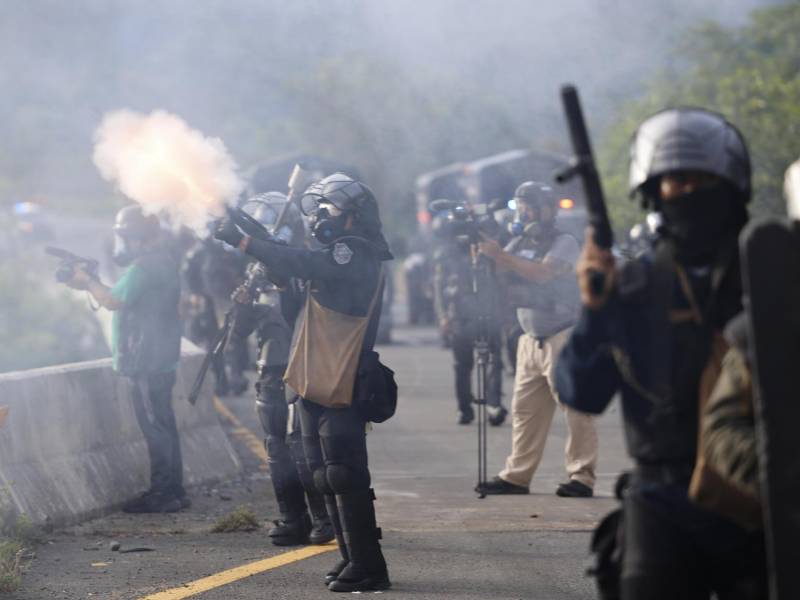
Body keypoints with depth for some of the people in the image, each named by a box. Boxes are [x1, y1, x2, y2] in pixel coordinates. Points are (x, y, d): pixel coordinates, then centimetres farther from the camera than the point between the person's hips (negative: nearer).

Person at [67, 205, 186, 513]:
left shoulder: (145, 266, -18)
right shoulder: (160, 260, 15)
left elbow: (114, 301, -21)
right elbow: (124, 296, 16)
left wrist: (88, 282, -6)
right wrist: (91, 284, 6)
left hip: (148, 361, -10)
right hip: (161, 359, 10)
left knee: (154, 424, -6)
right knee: (162, 424, 14)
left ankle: (163, 493, -3)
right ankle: (171, 490, 20)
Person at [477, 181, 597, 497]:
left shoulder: (564, 243, -7)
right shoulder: (520, 244, 15)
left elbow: (543, 272, -23)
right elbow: (499, 271, 5)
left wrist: (500, 255, -27)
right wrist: (482, 250, -14)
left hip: (564, 337, -7)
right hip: (531, 339, 7)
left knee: (576, 408, -8)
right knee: (525, 409, 6)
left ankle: (581, 477, -8)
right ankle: (516, 475, 9)